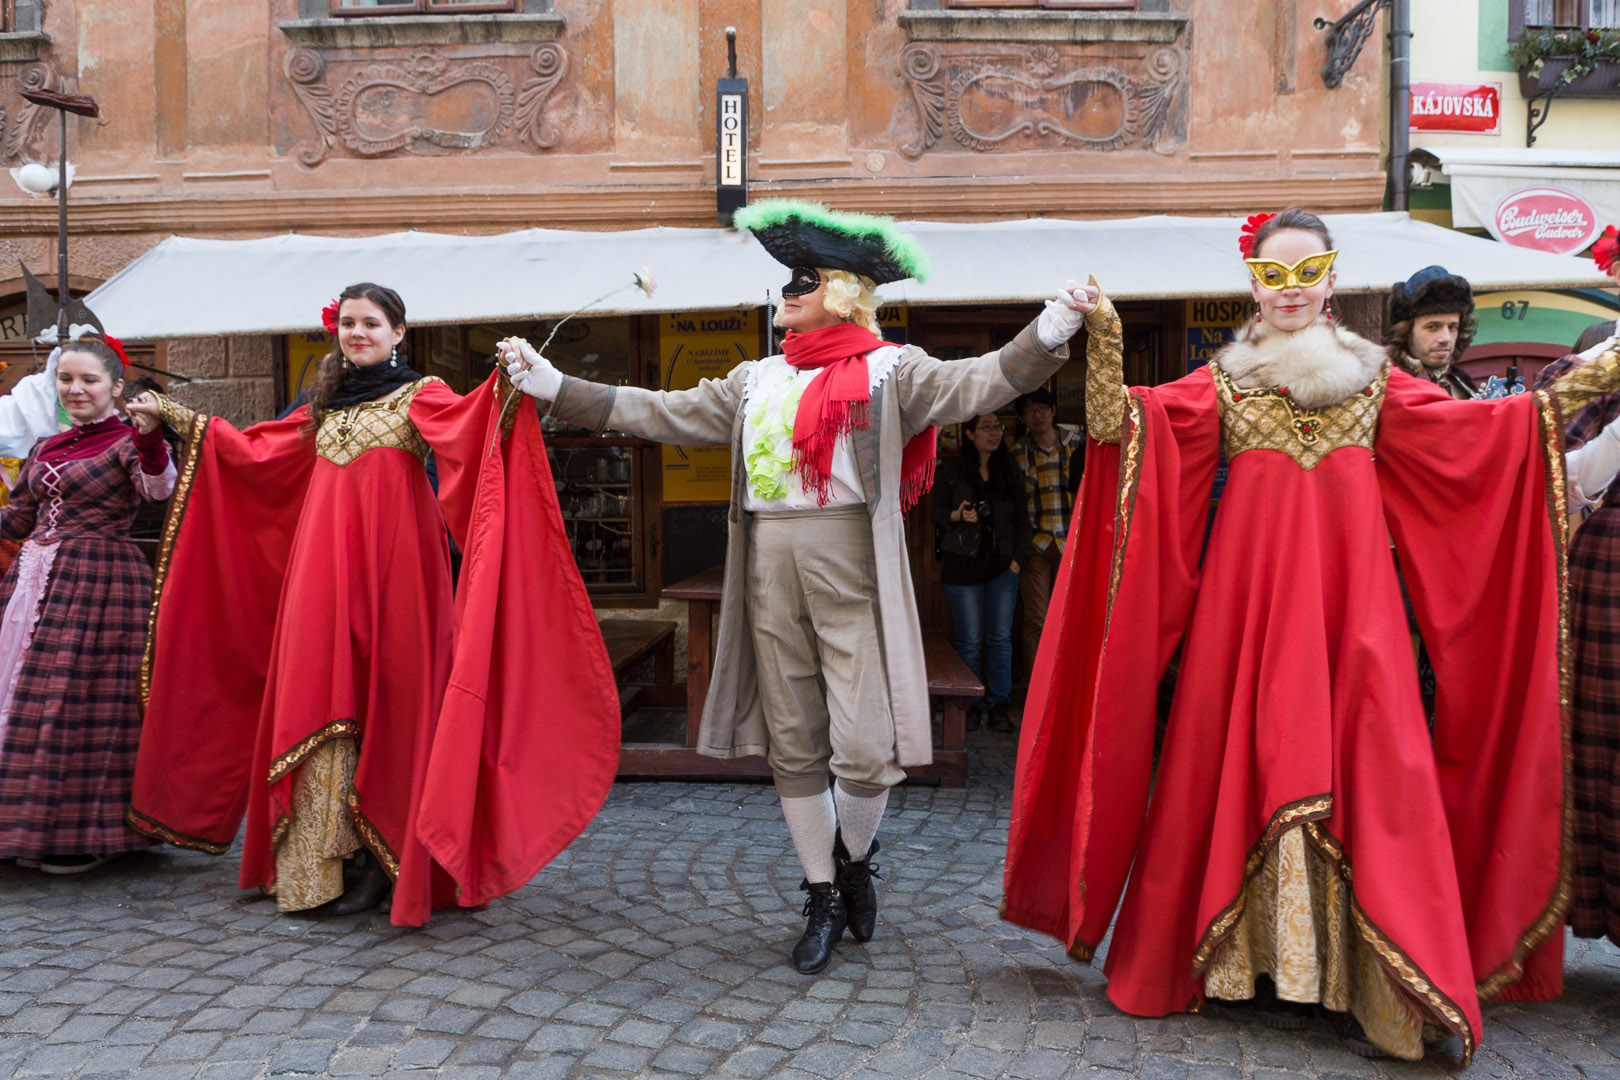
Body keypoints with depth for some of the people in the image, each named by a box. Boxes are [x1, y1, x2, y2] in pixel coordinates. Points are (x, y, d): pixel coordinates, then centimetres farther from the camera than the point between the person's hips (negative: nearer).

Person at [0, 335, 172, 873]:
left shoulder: (127, 441, -5)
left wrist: (150, 436, -41)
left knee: (83, 698, -4)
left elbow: (159, 489, -26)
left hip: (100, 583, -8)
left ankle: (91, 833, 9)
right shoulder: (45, 448, 15)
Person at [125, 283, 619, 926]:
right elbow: (252, 451, 28)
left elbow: (467, 422, -20)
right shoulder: (325, 406, 19)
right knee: (319, 701, 4)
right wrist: (176, 416, 32)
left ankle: (383, 863, 6)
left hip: (390, 571, -5)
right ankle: (320, 866, 12)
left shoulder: (419, 396, 2)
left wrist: (506, 387, -39)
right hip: (324, 571, 6)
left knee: (385, 703, -3)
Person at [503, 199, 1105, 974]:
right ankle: (823, 902, 26)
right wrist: (552, 386, 15)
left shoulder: (889, 370, 3)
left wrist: (1052, 329, -27)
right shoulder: (755, 381, 17)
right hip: (770, 574, 5)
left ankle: (854, 860, 26)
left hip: (852, 572, -5)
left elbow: (977, 385, -10)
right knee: (792, 747, 9)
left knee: (865, 749, -7)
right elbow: (662, 413, 18)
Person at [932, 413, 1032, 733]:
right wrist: (958, 516, -16)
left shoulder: (1010, 473, 10)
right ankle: (972, 704, 13)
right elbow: (937, 513, 5)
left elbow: (1021, 521, 12)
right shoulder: (951, 471, 2)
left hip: (1002, 565, 2)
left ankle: (998, 704, 14)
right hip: (962, 564, -2)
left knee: (1000, 639, 2)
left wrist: (1018, 559, 3)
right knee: (970, 640, -1)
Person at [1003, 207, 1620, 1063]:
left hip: (1350, 583, 1)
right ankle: (1269, 967, 10)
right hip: (1254, 583, -1)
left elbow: (1477, 427, 12)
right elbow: (1121, 426, -1)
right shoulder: (1225, 379, 11)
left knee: (1363, 762, -5)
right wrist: (1102, 350, -16)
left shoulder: (1373, 375, 16)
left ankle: (1365, 983, 2)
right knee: (1257, 760, -1)